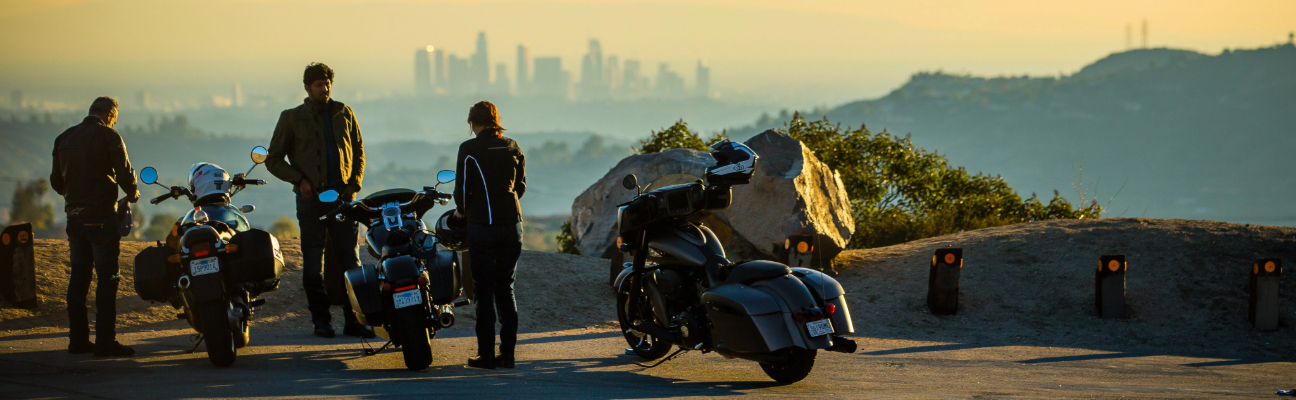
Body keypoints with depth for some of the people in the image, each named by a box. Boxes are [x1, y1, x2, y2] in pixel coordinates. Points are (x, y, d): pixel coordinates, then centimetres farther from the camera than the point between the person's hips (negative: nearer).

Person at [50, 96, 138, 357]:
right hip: (101, 217, -6)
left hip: (74, 216, 6)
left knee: (78, 277, 11)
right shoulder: (109, 137, -8)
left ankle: (78, 339, 12)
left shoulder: (64, 139, 11)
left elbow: (56, 181, 14)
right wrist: (132, 194, 9)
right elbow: (125, 174, -12)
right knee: (107, 279, -4)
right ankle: (105, 341, -8)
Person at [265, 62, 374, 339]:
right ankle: (321, 320, 6)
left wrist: (354, 182, 4)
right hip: (311, 199, -2)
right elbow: (273, 159, 7)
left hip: (343, 195, 2)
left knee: (350, 261, -1)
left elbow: (358, 151, 20)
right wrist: (299, 179, -8)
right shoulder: (292, 118, 4)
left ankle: (354, 320, 2)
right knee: (313, 264, -1)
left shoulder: (344, 114, 12)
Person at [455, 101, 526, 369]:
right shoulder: (513, 148, 7)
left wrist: (462, 210, 14)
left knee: (484, 291, 1)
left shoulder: (469, 149, -7)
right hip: (511, 223, 4)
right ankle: (508, 352, 9)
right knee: (506, 289, 11)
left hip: (482, 226, -4)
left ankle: (486, 354, 0)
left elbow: (462, 188, -6)